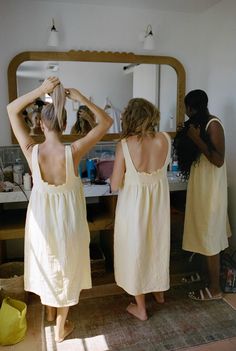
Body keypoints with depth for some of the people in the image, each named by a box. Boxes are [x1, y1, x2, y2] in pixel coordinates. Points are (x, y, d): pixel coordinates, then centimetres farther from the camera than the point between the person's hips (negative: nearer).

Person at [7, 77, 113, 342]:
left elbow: (12, 109, -7)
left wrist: (41, 90, -15)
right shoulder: (73, 152, -23)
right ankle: (60, 328, 37)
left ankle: (50, 312, 53)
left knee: (45, 266, 27)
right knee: (65, 270, 19)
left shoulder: (31, 151, -20)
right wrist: (82, 99, -19)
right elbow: (106, 122, -13)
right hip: (67, 219, -1)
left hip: (41, 219, 2)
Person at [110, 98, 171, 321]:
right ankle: (159, 291, 48)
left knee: (136, 251, 14)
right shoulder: (165, 140, -11)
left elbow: (115, 185, -15)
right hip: (159, 203, 4)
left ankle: (141, 308, 31)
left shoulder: (125, 145, -21)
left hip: (134, 205, -4)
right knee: (157, 246, 25)